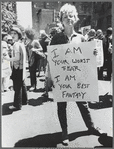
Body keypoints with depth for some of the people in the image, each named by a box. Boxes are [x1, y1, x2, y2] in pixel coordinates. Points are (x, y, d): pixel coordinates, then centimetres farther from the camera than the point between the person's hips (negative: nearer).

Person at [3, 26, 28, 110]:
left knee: (17, 87, -3)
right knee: (22, 85, 18)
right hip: (22, 67, 9)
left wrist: (8, 58, -11)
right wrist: (10, 58, 16)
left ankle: (17, 105, 5)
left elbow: (17, 58, -22)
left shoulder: (16, 44, -15)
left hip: (17, 68, -9)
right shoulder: (21, 43, 12)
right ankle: (24, 100, 31)